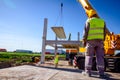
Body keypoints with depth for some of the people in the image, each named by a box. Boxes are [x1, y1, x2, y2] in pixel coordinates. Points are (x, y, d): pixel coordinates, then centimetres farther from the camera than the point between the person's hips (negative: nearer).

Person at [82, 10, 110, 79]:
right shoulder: (102, 21, 14)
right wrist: (102, 40, 16)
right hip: (100, 41, 3)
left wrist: (84, 41, 0)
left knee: (89, 56, 0)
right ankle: (101, 73, -3)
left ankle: (88, 71, -3)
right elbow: (105, 32, 11)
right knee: (100, 57, 1)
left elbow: (86, 32, -3)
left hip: (90, 40, -2)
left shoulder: (89, 21, 4)